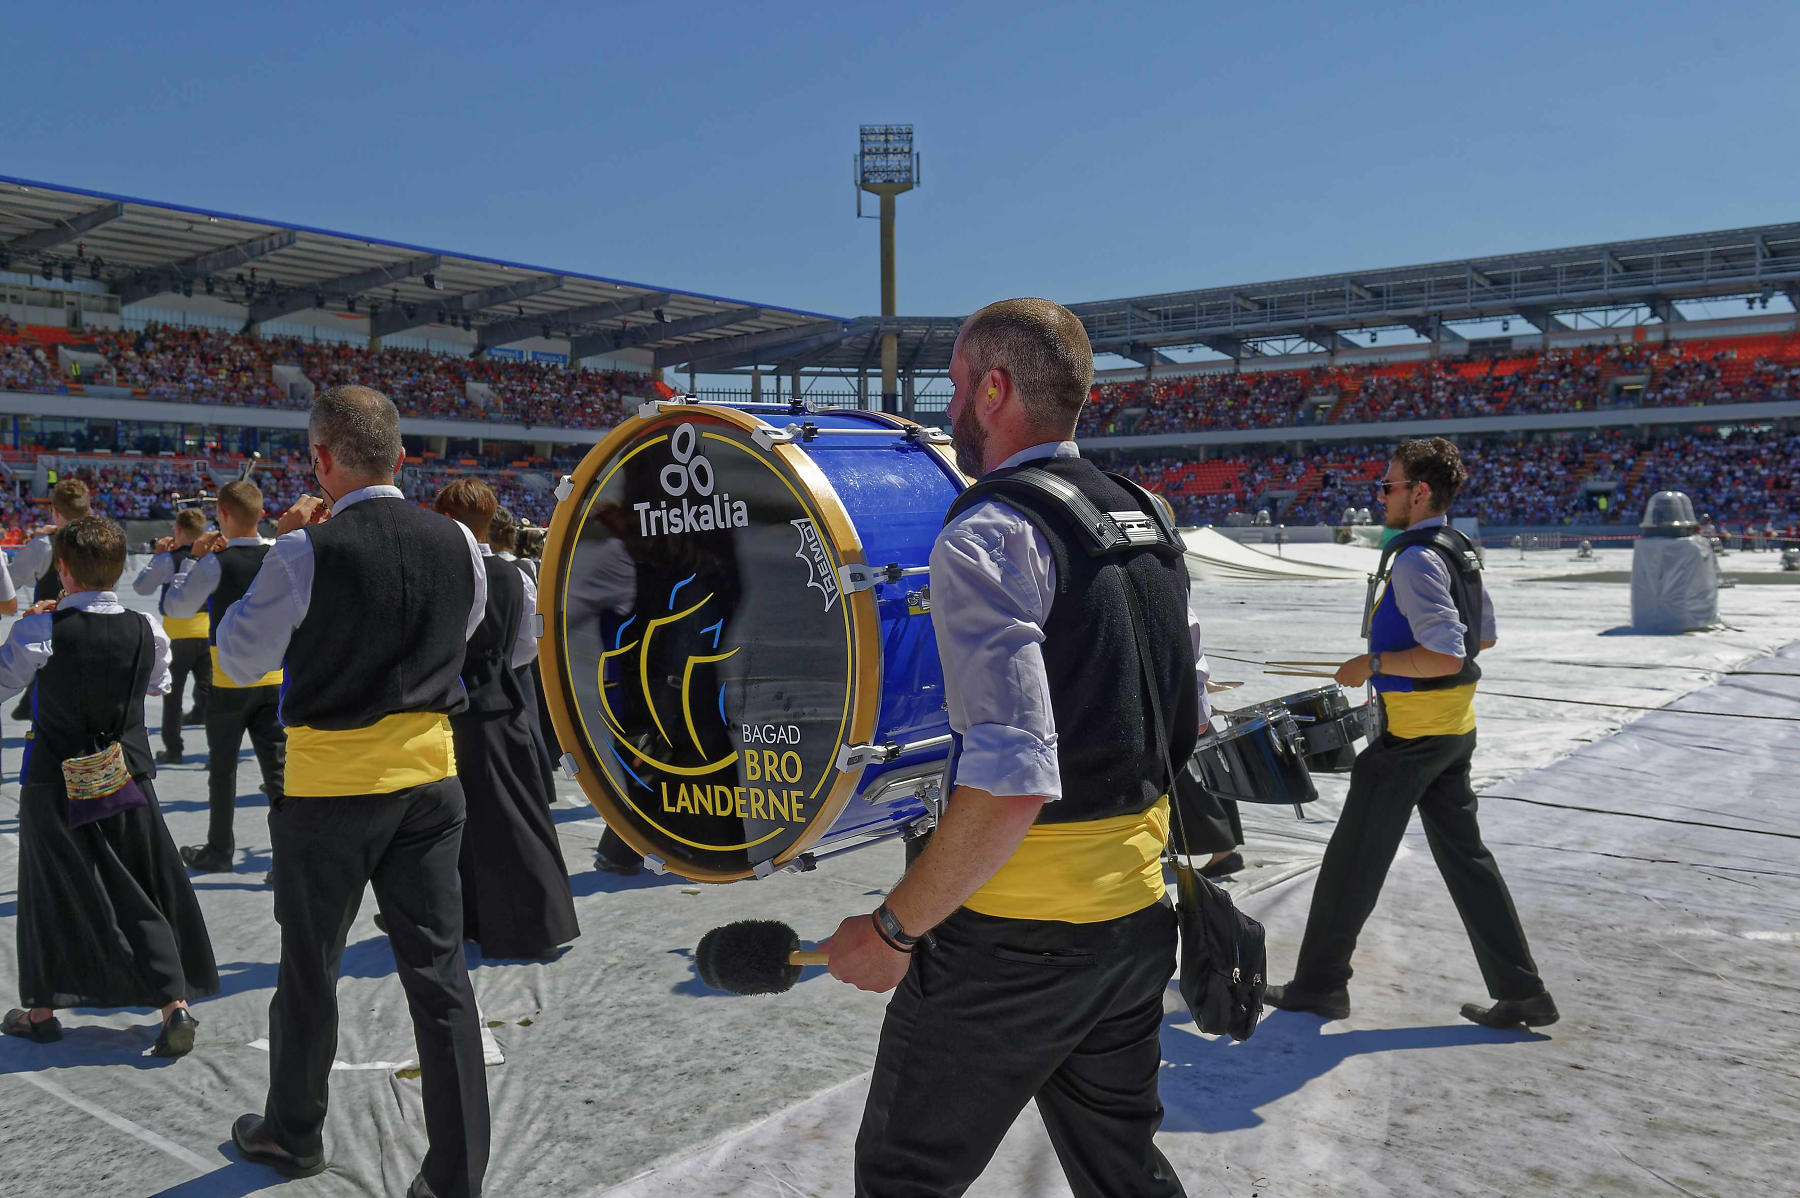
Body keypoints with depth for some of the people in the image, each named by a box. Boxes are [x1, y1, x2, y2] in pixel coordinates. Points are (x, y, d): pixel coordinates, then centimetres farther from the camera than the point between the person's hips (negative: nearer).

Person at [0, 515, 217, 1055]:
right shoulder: (146, 630, -6)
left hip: (55, 782, -2)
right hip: (129, 775, 2)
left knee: (51, 892, 14)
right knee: (149, 893, 8)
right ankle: (175, 1005, 1)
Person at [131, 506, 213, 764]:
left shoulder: (169, 559, -11)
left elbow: (140, 586, 1)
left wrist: (157, 556, 8)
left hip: (178, 633, -3)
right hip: (209, 632, 3)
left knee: (172, 693, 9)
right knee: (208, 690, 13)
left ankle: (173, 749, 13)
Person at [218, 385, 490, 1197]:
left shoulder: (307, 551, -14)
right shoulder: (456, 543, -2)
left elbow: (239, 659, -1)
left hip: (329, 784, -3)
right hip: (430, 775, 3)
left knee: (310, 969, 17)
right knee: (439, 970, 6)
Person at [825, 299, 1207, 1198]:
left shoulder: (988, 535, -19)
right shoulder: (1147, 526, 8)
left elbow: (1013, 780, -28)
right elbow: (1187, 728, 15)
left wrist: (894, 928, -18)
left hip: (1012, 939, -8)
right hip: (1138, 920, 8)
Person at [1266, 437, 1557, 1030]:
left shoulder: (1415, 560, -20)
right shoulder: (1461, 551, 9)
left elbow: (1446, 655, -27)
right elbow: (1483, 636, 19)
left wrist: (1373, 663, -18)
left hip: (1410, 735, -9)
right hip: (1455, 730, 9)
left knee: (1352, 861, 4)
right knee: (1466, 858, 15)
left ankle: (1320, 984, 17)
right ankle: (1522, 994, 20)